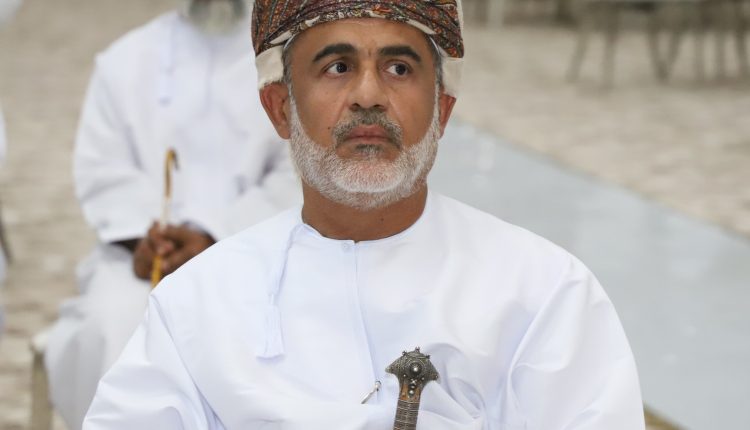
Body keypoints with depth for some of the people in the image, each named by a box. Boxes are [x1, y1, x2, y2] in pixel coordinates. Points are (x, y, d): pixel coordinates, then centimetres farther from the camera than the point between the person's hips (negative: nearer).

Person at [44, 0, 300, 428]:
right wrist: (141, 236, -13)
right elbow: (101, 170, 7)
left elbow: (300, 175, -2)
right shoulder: (125, 58, 13)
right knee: (109, 331, -28)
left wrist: (215, 238, -15)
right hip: (141, 252, 2)